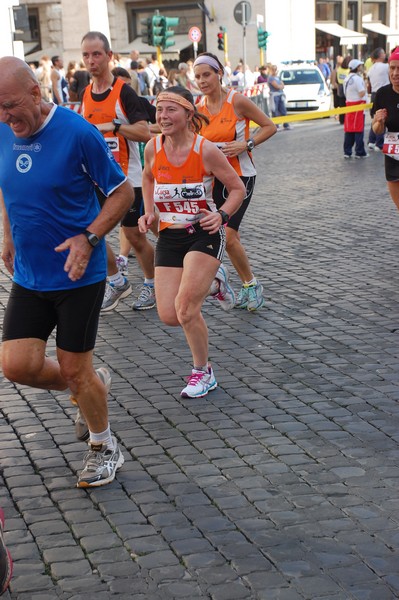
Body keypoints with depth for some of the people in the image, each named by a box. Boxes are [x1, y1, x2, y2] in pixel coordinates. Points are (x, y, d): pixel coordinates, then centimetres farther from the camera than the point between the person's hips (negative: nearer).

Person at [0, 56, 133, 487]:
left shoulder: (77, 133, -17)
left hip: (78, 274, -5)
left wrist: (89, 238, -20)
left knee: (74, 370, 2)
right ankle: (91, 386, 28)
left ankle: (104, 447, 28)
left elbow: (122, 192, -10)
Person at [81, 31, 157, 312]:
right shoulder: (86, 94, 7)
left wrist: (114, 125, -28)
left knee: (135, 236, 2)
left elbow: (145, 132, -19)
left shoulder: (124, 91, -12)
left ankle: (152, 285, 23)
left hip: (127, 179, -6)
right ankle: (117, 282, 20)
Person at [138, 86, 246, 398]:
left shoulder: (206, 150, -15)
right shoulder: (153, 148, -4)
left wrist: (222, 214, -19)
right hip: (169, 236, 5)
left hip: (204, 234, -4)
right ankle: (206, 279, 32)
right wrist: (148, 212, 6)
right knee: (168, 316, -2)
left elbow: (238, 189, -3)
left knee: (185, 309, -17)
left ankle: (203, 373, 6)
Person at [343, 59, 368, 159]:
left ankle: (347, 152, 9)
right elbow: (362, 94, -18)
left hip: (349, 104, 8)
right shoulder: (358, 78, -15)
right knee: (359, 129, -3)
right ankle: (360, 152, -1)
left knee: (349, 129, 9)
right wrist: (365, 88, -3)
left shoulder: (347, 79, 12)